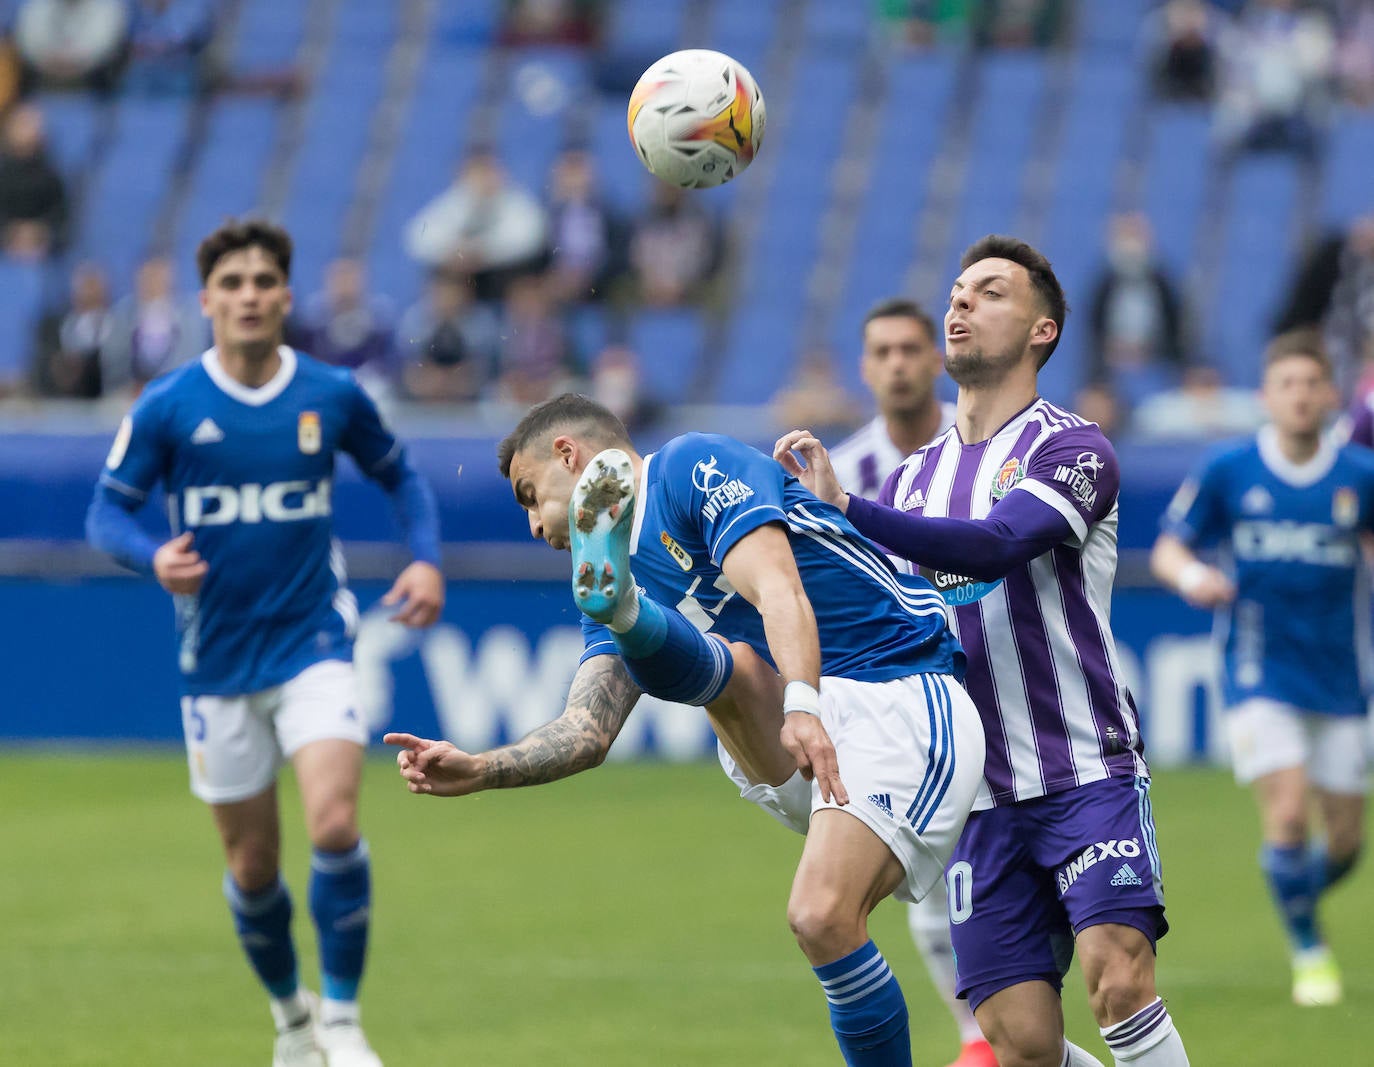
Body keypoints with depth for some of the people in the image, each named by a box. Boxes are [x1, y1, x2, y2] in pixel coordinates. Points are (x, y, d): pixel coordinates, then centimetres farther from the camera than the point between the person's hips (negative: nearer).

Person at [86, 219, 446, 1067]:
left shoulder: (333, 395, -1)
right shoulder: (167, 408, -6)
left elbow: (399, 475, 14)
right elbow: (107, 512, -2)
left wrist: (428, 558, -2)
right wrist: (153, 557, -24)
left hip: (315, 645, 0)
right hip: (219, 662, 1)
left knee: (335, 823, -21)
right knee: (253, 866, 8)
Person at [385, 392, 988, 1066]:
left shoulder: (694, 464, -2)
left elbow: (778, 588, -19)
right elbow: (588, 733, 11)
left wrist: (801, 704, -35)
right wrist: (477, 771, -4)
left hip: (904, 699, -6)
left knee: (821, 917, -28)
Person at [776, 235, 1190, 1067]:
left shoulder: (1072, 449, -3)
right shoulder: (913, 476, 18)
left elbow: (994, 545, -22)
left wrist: (845, 508, -30)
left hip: (1088, 773, -5)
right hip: (981, 798, 5)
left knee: (1118, 976, -25)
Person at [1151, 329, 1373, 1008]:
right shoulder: (1228, 470, -4)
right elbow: (1167, 549, 2)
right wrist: (1191, 576, -20)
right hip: (1259, 677, -2)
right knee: (1287, 814, -16)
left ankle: (1300, 896, 40)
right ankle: (1308, 952, 5)